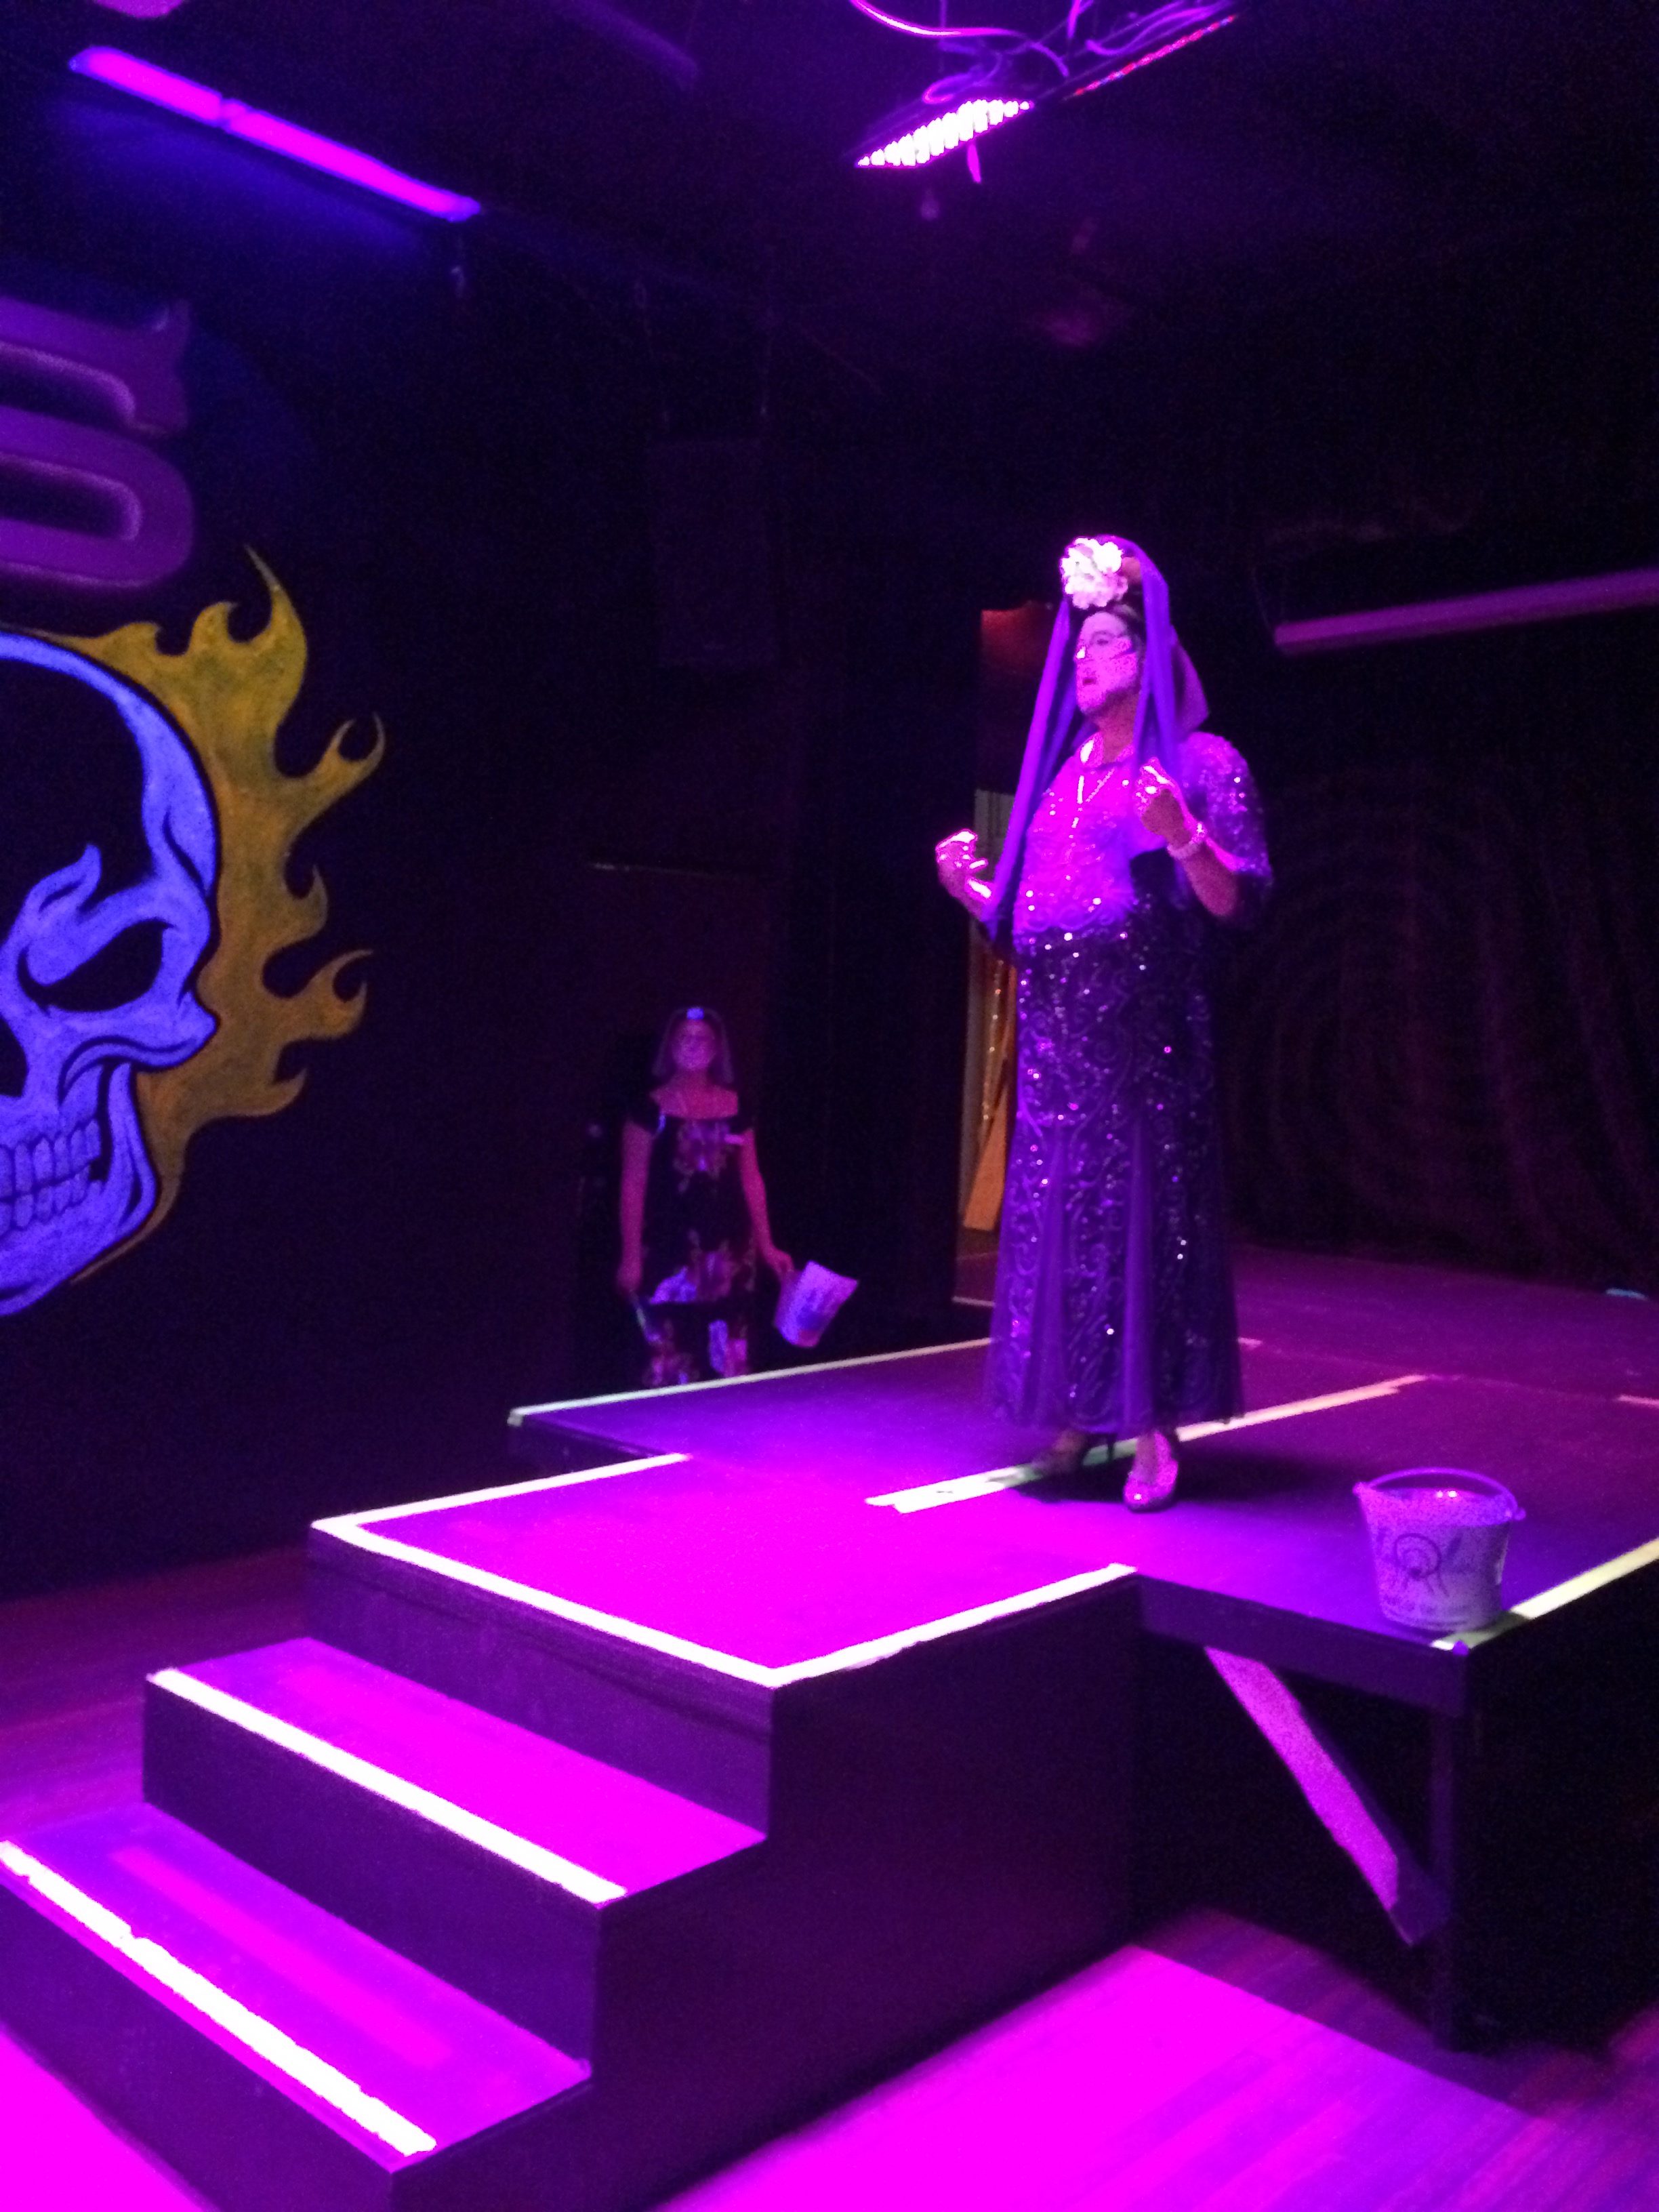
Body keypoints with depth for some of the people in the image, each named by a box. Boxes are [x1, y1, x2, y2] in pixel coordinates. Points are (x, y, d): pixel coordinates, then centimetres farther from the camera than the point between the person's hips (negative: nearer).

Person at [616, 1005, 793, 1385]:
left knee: (729, 1360, 4)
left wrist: (766, 1246, 9)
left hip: (729, 1252, 3)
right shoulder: (651, 1109, -1)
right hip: (670, 1250, -3)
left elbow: (751, 1179, 12)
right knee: (670, 1361, -5)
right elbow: (633, 1186, -2)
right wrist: (631, 1257, -6)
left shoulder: (735, 1106, 8)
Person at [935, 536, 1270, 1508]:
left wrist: (1182, 837, -25)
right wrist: (975, 890, 2)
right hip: (1056, 1039, 6)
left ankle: (1156, 1431, 3)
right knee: (1055, 1219, 4)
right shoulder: (1058, 773, 17)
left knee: (1148, 1215, -4)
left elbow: (1239, 901, -9)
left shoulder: (1201, 763, 0)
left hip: (1146, 1042, -6)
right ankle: (1075, 1420, 13)